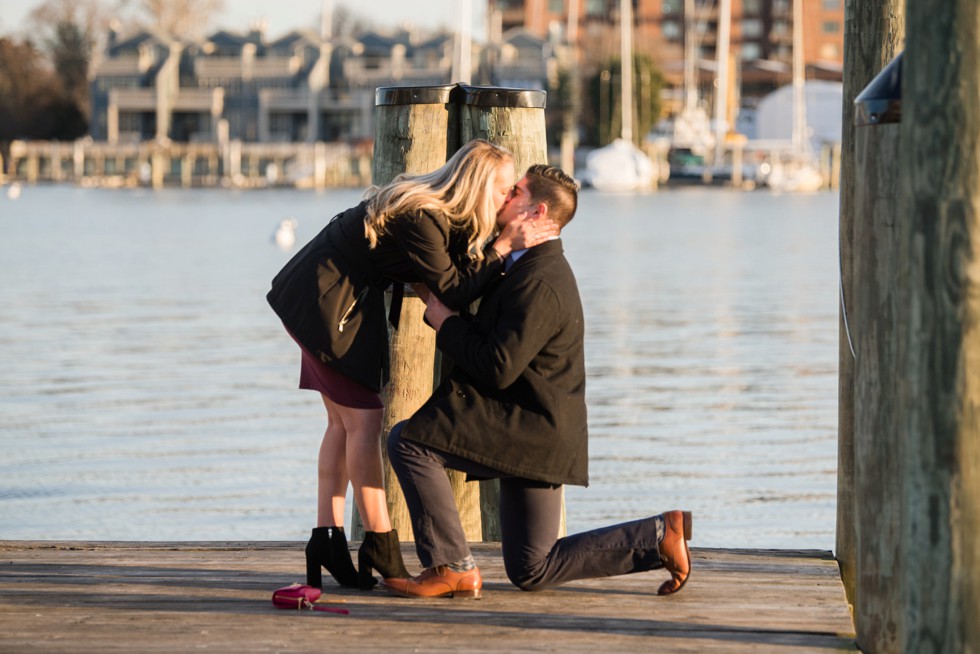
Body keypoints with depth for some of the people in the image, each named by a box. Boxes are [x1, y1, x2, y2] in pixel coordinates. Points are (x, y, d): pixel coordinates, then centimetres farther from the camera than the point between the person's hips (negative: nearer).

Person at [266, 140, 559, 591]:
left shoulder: (439, 215, 4)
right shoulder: (421, 220, -25)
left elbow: (460, 278, 2)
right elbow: (454, 292, -24)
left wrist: (502, 249, -8)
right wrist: (505, 247, -26)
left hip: (338, 301, 10)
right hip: (323, 303, -10)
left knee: (344, 422, 10)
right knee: (364, 419, -8)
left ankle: (327, 541, 11)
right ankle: (380, 548, -5)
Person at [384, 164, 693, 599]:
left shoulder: (539, 284, -20)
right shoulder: (539, 266, 13)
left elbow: (497, 367, -25)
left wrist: (444, 321, -15)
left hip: (529, 430, -10)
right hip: (534, 435, 10)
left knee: (408, 442, -16)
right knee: (531, 572, 14)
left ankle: (451, 568, -11)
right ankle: (658, 536, 11)